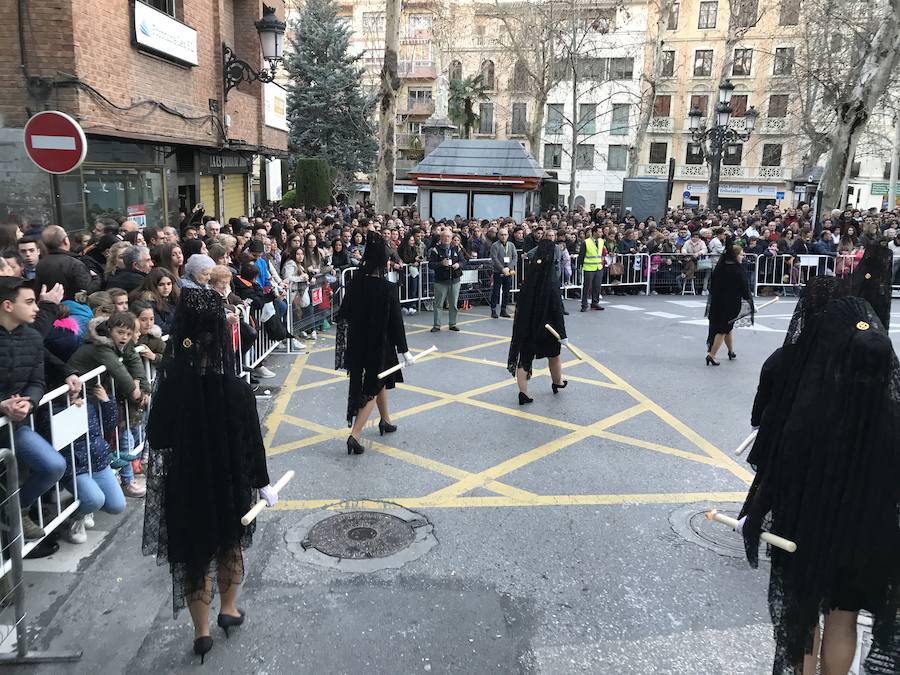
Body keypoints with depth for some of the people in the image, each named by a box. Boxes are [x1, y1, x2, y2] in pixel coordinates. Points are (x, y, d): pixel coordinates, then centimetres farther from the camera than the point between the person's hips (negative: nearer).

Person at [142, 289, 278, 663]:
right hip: (230, 480, 0)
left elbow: (157, 438, -6)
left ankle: (202, 630, 30)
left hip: (186, 482, 1)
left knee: (195, 552, 19)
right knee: (230, 544, 25)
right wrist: (262, 483, 0)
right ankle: (228, 609, 42)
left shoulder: (171, 385, -18)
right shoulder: (236, 388, -21)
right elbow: (253, 441, -13)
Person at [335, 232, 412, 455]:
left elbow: (344, 313, 1)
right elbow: (396, 321, -15)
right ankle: (355, 434, -5)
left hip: (358, 342, 5)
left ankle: (385, 421, 42)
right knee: (373, 388, 5)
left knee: (380, 381, 25)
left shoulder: (355, 282, -6)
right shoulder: (387, 288, -19)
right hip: (379, 344, -5)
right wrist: (404, 350, -7)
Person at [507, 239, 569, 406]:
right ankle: (557, 382, 42)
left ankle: (523, 393, 2)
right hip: (546, 326, -3)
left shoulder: (529, 275, -7)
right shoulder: (551, 282, -20)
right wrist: (562, 333, -13)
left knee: (524, 356, 7)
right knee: (554, 355, 21)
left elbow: (521, 303, 0)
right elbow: (557, 309, -19)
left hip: (525, 325, 3)